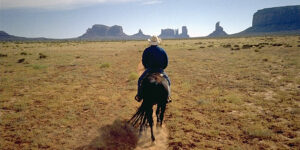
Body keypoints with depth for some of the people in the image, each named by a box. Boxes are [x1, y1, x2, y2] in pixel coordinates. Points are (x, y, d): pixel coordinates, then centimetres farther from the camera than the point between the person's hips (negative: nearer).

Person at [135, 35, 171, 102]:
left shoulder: (147, 50, -4)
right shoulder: (162, 50, 3)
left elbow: (143, 61, -1)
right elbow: (166, 62, 4)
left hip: (149, 70, -2)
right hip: (160, 70, 2)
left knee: (140, 80, 17)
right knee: (167, 81, 23)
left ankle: (139, 97, 18)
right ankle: (167, 97, 20)